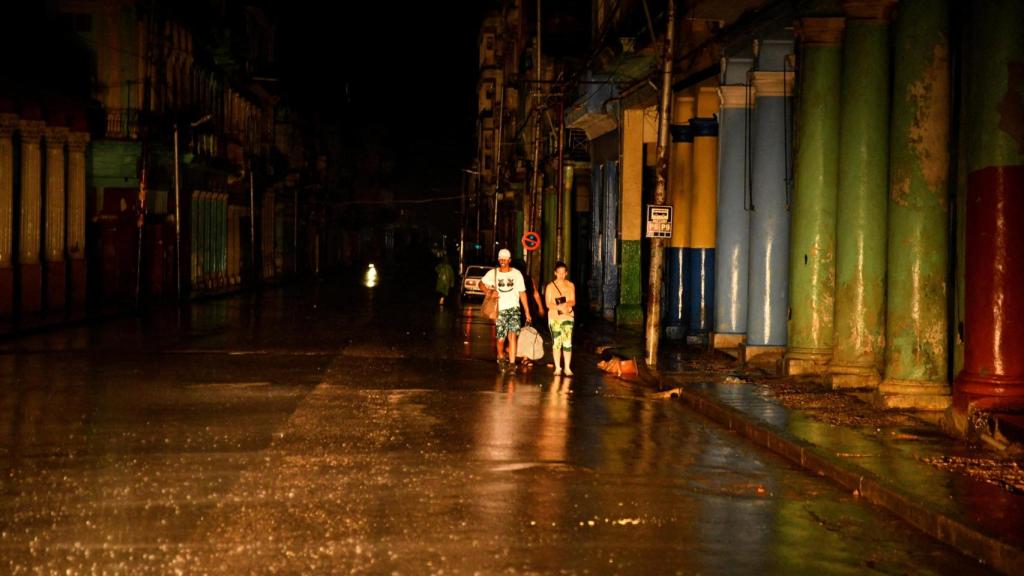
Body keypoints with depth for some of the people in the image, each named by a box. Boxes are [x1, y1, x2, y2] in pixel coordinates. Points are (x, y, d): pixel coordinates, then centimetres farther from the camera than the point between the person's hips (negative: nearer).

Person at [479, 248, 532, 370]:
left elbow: (522, 293, 7)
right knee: (501, 339, 2)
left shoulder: (516, 274, 4)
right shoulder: (493, 273, 4)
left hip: (513, 308, -1)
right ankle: (501, 357, 32)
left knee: (512, 335, -18)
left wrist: (527, 312, 6)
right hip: (500, 310, 1)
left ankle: (512, 363, -19)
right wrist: (487, 291, -10)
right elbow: (481, 284, 13)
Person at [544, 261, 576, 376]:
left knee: (567, 342, -6)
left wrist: (566, 304, -18)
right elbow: (548, 304, -4)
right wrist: (559, 307, -19)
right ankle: (557, 367, 7)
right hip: (554, 317, -1)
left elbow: (573, 301, 3)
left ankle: (567, 368, 0)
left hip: (567, 317, 1)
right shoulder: (550, 286, 2)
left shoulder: (570, 285, 8)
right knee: (557, 342, -1)